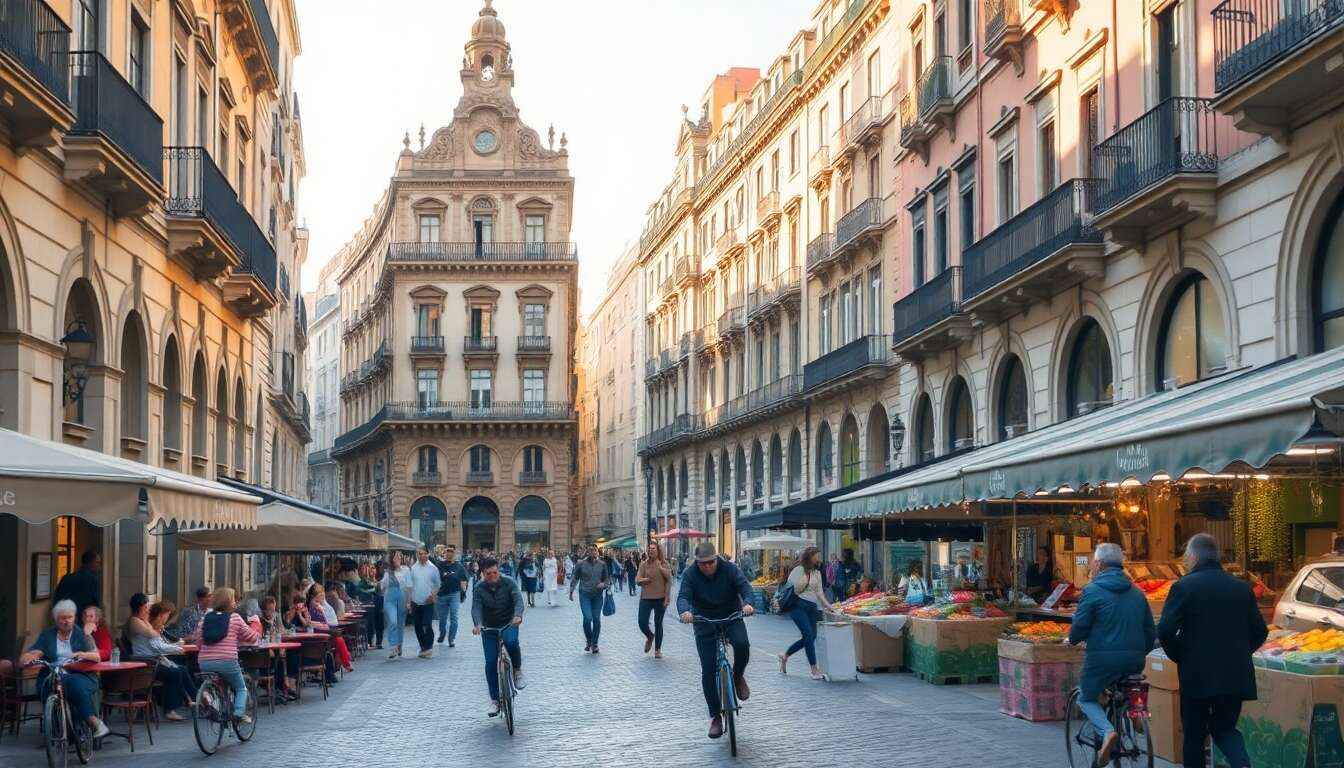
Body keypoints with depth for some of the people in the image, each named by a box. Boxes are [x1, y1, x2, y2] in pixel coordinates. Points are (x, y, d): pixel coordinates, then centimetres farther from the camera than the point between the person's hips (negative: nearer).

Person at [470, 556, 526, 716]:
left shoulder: (509, 583, -12)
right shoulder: (479, 589, -9)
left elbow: (518, 600, -24)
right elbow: (476, 607, -21)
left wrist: (518, 615, -46)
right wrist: (477, 624, -42)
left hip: (509, 624, -2)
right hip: (489, 628, 2)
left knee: (511, 642, -34)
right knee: (491, 662, -5)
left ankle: (517, 671, -7)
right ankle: (495, 700, 7)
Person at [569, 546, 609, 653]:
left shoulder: (602, 564, 5)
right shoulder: (581, 564, -1)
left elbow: (606, 578, 14)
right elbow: (575, 579, 7)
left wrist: (603, 584, -6)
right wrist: (571, 591, 3)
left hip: (597, 595, 2)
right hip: (584, 594, -2)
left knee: (597, 619, 1)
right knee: (587, 618, -14)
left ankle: (594, 643, 14)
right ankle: (588, 641, 8)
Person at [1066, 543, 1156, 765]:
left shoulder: (1092, 591, -6)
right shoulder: (1136, 593, 13)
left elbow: (1080, 627, -9)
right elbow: (1150, 631, 13)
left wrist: (1072, 640, 13)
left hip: (1104, 657, -5)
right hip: (1134, 661, 5)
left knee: (1086, 698, 12)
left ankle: (1106, 731, -14)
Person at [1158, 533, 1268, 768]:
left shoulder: (1184, 587, -8)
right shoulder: (1242, 587, 7)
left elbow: (1165, 630, -15)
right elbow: (1260, 632, 9)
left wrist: (1179, 657, 2)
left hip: (1198, 673, -4)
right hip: (1235, 674, 4)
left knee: (1195, 734, 9)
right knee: (1224, 728, 17)